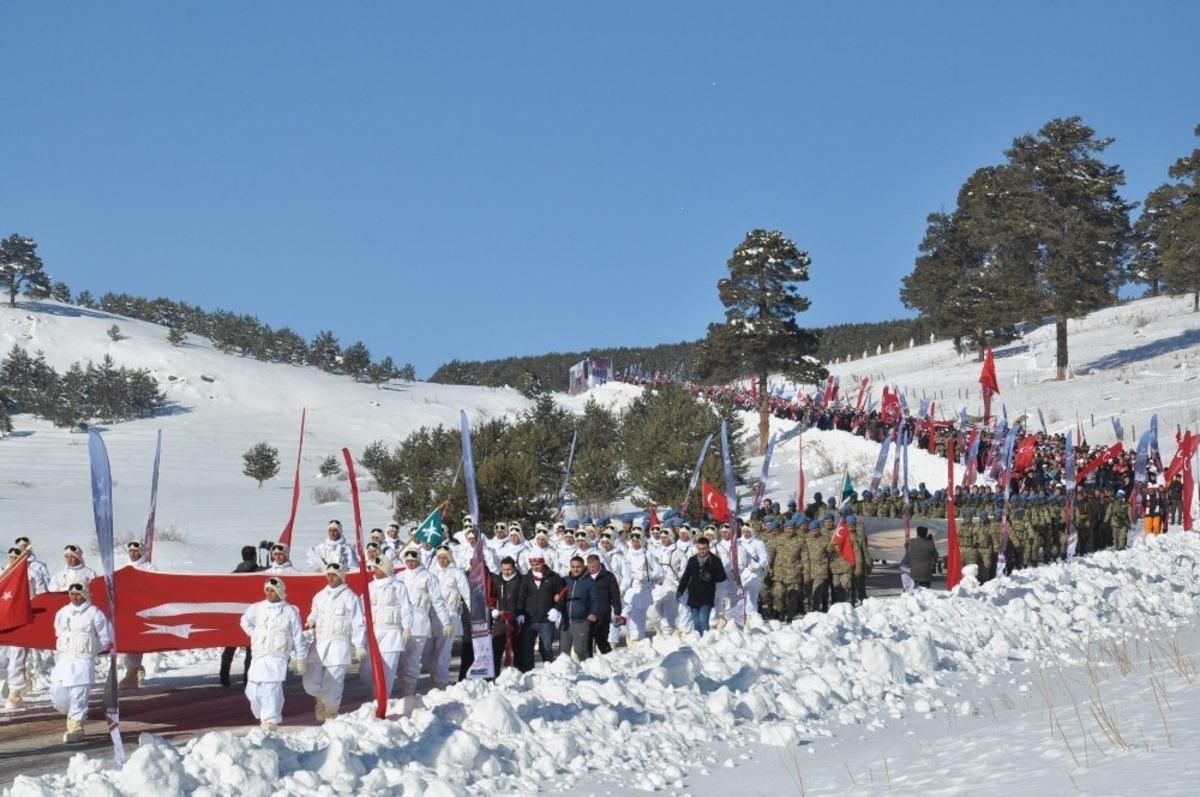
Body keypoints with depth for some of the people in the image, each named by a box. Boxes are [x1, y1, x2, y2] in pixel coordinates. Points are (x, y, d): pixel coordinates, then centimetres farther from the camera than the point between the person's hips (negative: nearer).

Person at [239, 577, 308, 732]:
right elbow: (245, 620, 28)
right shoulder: (258, 608, 8)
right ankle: (262, 715, 26)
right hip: (258, 656, 4)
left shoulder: (290, 611, -1)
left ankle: (271, 720, -19)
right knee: (252, 690, 4)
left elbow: (298, 637, 2)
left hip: (277, 657, -4)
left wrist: (300, 660, 2)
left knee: (272, 688, -19)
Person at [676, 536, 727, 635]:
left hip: (707, 597, -4)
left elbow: (722, 576, 3)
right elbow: (686, 576, 13)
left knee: (703, 621, -15)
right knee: (696, 623, 7)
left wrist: (711, 577, -15)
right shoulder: (692, 560, 11)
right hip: (693, 597, 4)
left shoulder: (715, 561, 2)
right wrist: (680, 590, 4)